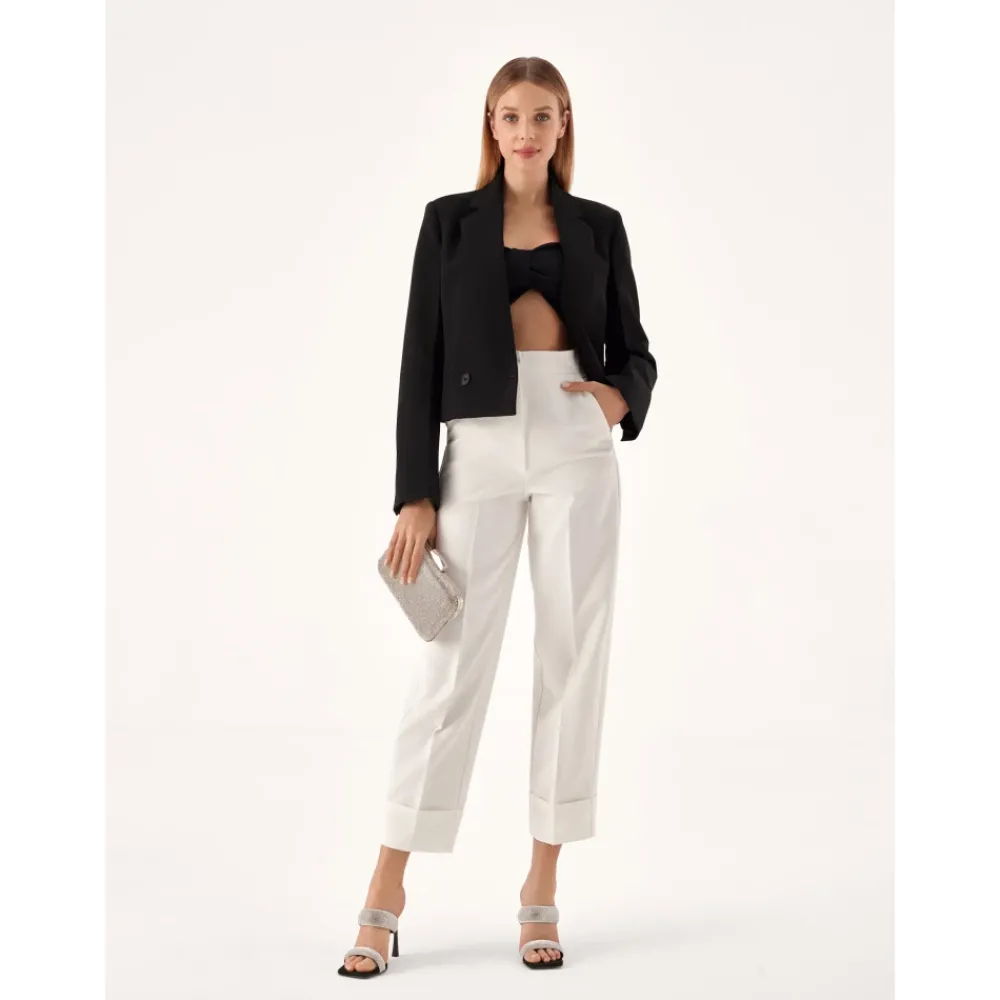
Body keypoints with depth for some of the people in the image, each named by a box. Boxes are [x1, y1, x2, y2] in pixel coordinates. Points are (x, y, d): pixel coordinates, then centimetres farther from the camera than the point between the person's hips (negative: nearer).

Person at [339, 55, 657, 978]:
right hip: (480, 453, -2)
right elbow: (421, 360, 1)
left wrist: (622, 397, -11)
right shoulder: (451, 220, 5)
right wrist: (414, 494, -5)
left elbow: (634, 350, 13)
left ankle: (543, 890, 13)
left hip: (578, 453, 2)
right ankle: (386, 898, 3)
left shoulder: (599, 227, 10)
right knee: (453, 667, -5)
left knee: (573, 661, 2)